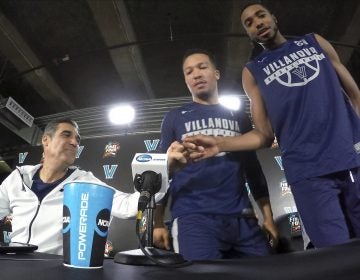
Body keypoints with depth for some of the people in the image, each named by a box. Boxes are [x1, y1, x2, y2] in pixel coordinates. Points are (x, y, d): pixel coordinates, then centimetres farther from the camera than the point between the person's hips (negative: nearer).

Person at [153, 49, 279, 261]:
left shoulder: (239, 118, 16)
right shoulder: (174, 118, 10)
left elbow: (254, 168, 18)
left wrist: (268, 216, 11)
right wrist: (158, 222, 0)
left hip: (242, 218, 3)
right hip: (194, 217, -2)